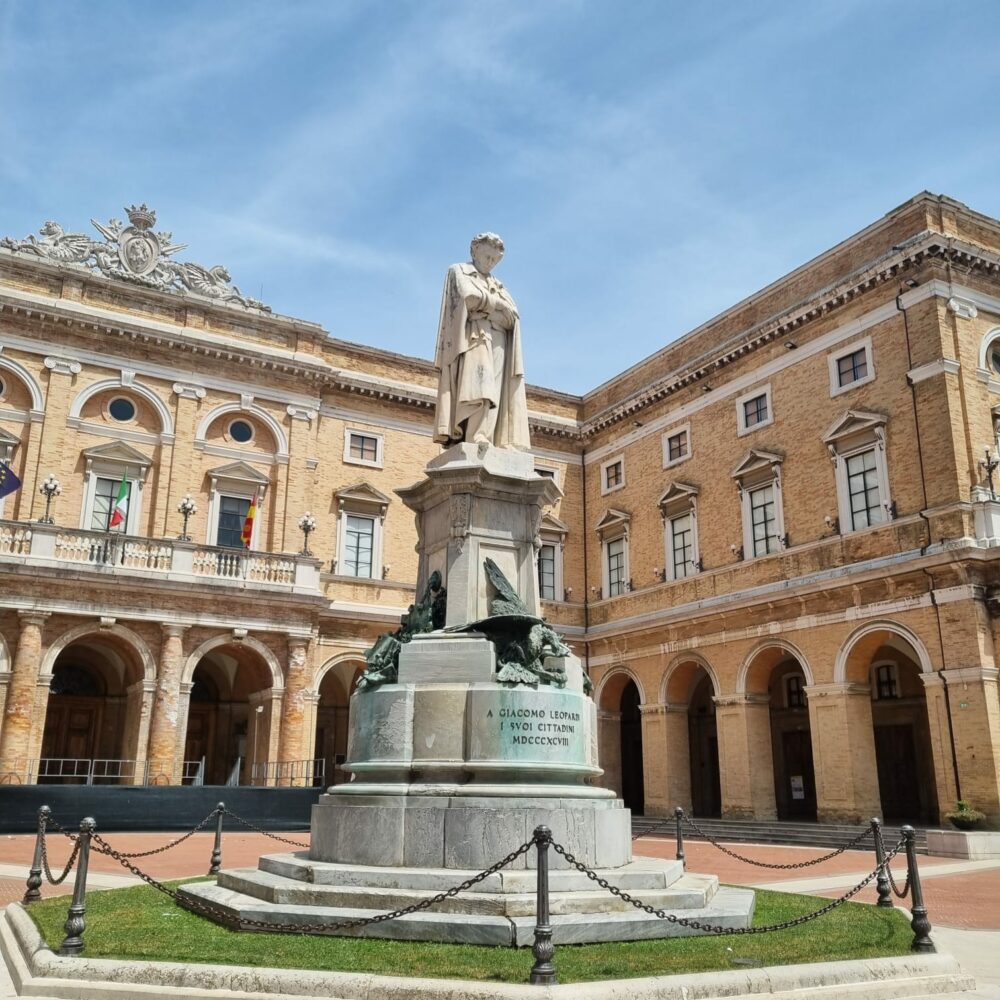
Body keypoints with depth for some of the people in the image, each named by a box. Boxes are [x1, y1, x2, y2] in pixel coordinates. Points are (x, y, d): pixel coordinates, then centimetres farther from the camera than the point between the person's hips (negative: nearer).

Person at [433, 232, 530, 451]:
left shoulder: (498, 285, 31)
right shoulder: (459, 271, 17)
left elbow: (512, 317, 15)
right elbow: (469, 296, -5)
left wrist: (484, 305, 2)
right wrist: (497, 304, 6)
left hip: (498, 343, 6)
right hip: (473, 337, -6)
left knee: (494, 393, -11)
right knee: (478, 388, -27)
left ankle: (499, 445, -23)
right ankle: (476, 442, -41)